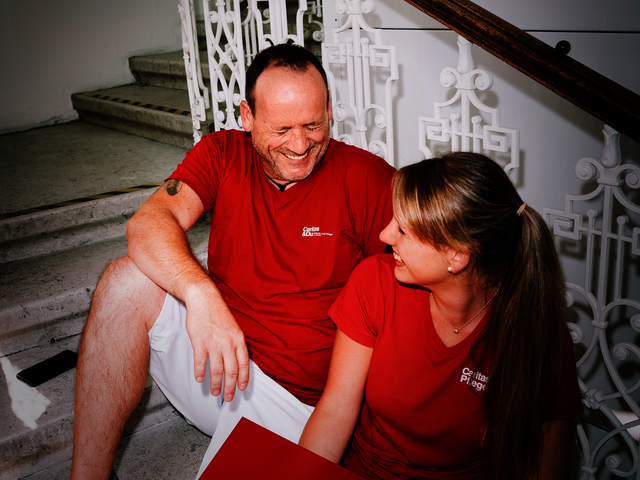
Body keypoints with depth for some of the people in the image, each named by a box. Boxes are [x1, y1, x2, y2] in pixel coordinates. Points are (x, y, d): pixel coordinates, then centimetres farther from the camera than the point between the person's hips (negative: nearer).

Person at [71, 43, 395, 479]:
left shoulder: (368, 178, -9)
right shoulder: (222, 154, -1)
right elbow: (147, 225, -16)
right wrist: (200, 292, -36)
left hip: (292, 397, -3)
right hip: (213, 350, 4)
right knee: (127, 280, -19)